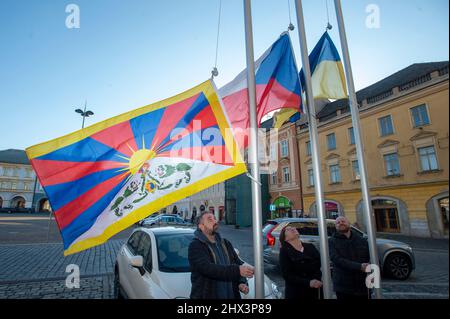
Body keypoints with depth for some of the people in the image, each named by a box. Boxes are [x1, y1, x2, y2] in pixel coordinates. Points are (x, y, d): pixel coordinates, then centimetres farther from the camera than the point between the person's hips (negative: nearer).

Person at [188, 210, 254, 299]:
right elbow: (208, 269, -28)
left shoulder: (225, 243, 8)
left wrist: (242, 282, -10)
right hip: (206, 296, -5)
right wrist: (238, 270, -36)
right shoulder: (196, 246, -15)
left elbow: (238, 263, 9)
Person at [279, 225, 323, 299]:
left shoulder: (310, 247, 6)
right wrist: (308, 282, -21)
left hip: (316, 291, 4)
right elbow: (287, 275, -13)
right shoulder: (284, 251, -7)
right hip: (296, 293, -4)